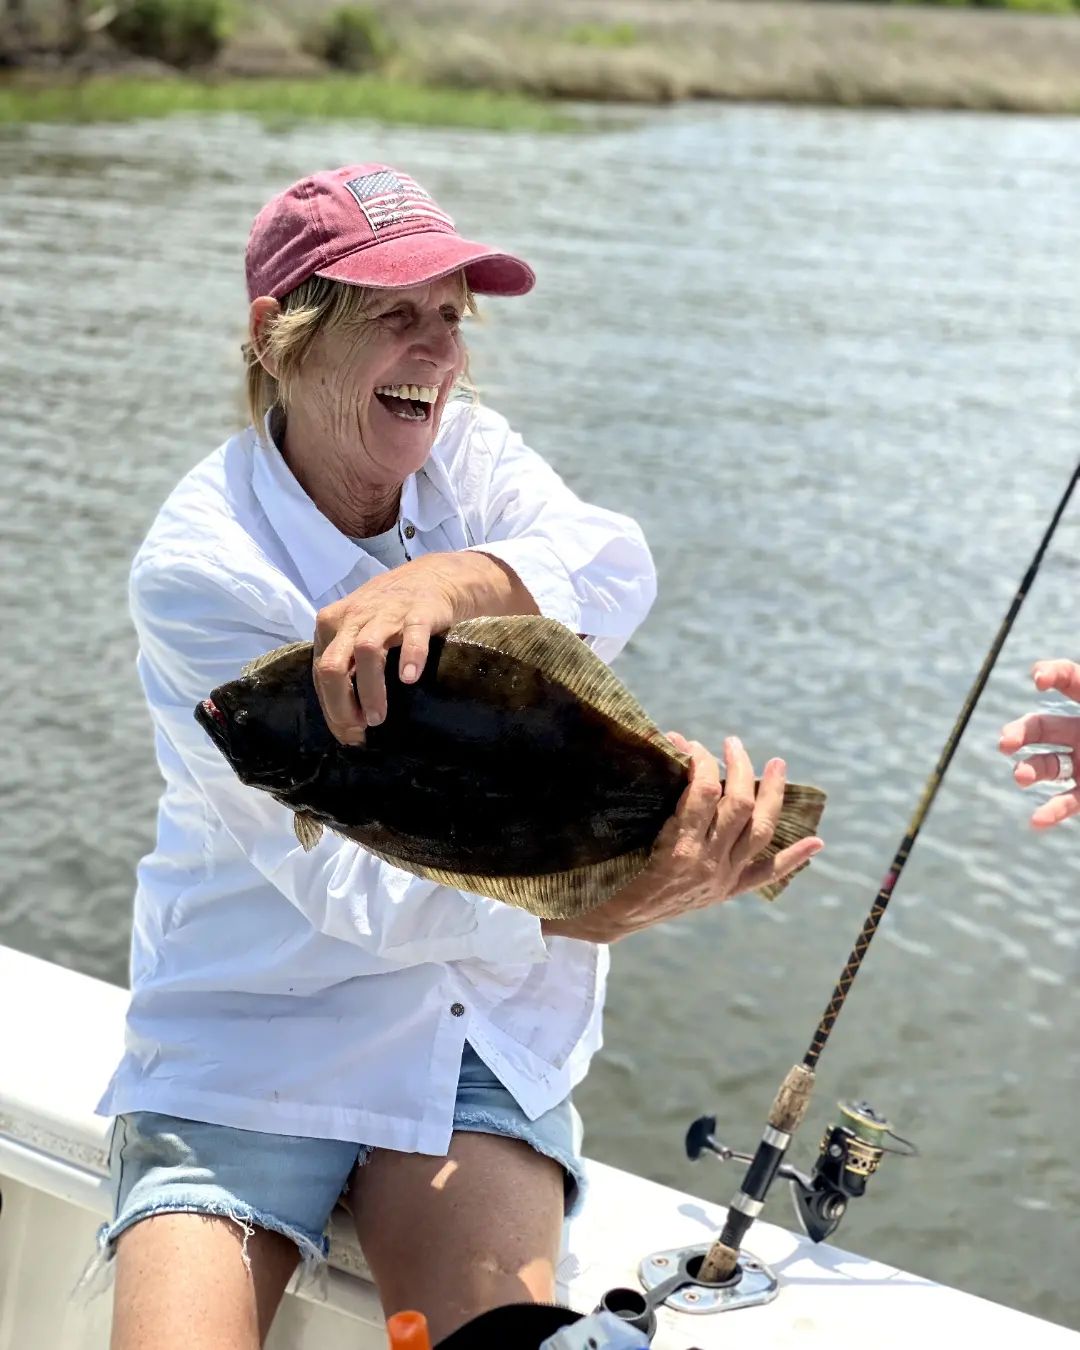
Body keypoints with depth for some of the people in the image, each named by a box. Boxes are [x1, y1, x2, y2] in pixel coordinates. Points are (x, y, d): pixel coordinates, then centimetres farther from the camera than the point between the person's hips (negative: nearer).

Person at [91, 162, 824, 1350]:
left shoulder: (466, 448, 2)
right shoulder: (200, 569, -15)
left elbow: (614, 570, -20)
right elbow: (351, 884, -24)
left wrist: (444, 581, -41)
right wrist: (607, 908, -39)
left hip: (481, 1024, 3)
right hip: (251, 1039, -3)